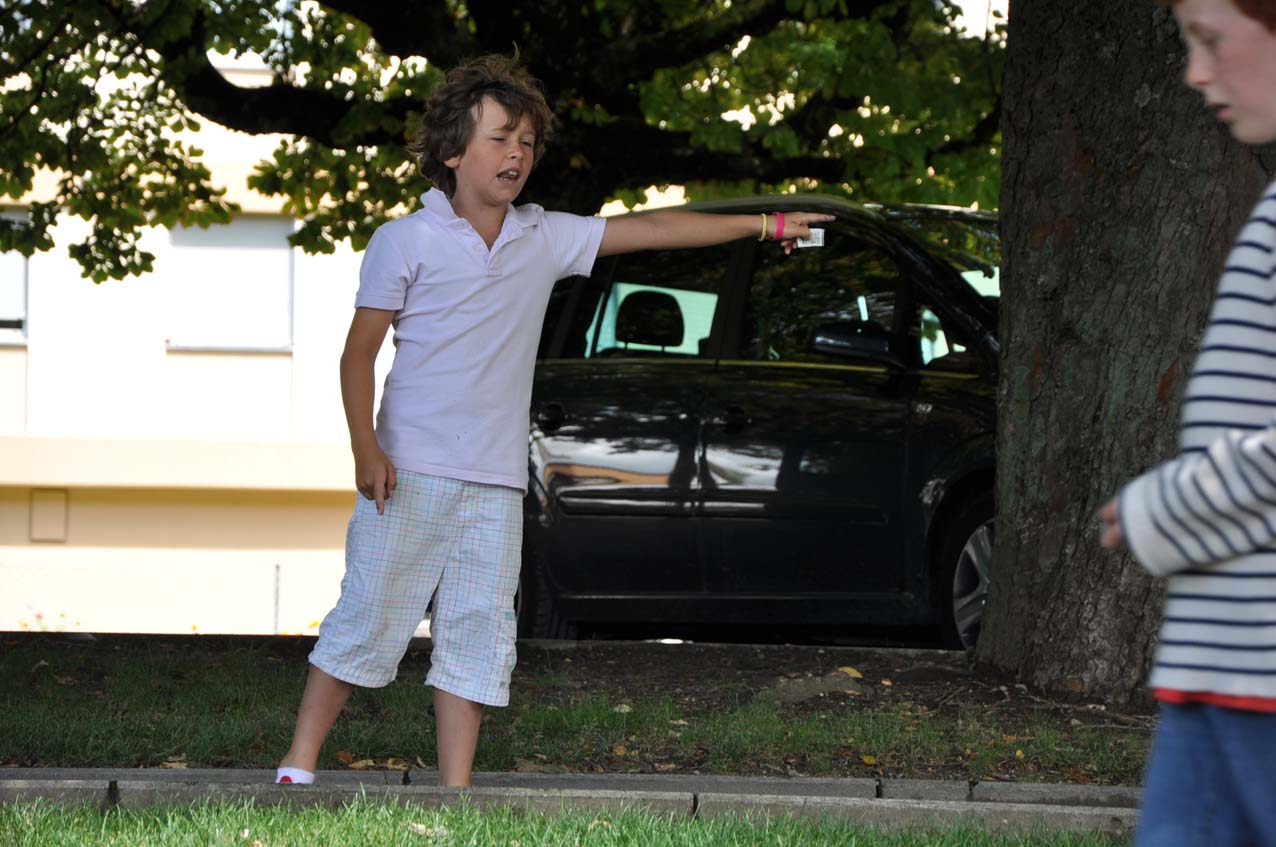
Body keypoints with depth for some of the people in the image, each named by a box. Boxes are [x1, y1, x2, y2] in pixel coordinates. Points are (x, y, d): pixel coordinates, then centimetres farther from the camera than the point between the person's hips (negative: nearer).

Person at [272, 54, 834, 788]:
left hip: (496, 484, 5)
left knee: (480, 637, 3)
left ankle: (456, 793, 6)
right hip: (411, 475, -5)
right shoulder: (406, 242, -3)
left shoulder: (544, 239, 10)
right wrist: (366, 448, -14)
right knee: (368, 618, -5)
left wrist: (765, 225, 14)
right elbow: (359, 354, -3)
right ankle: (298, 770, 3)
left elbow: (650, 229, 14)